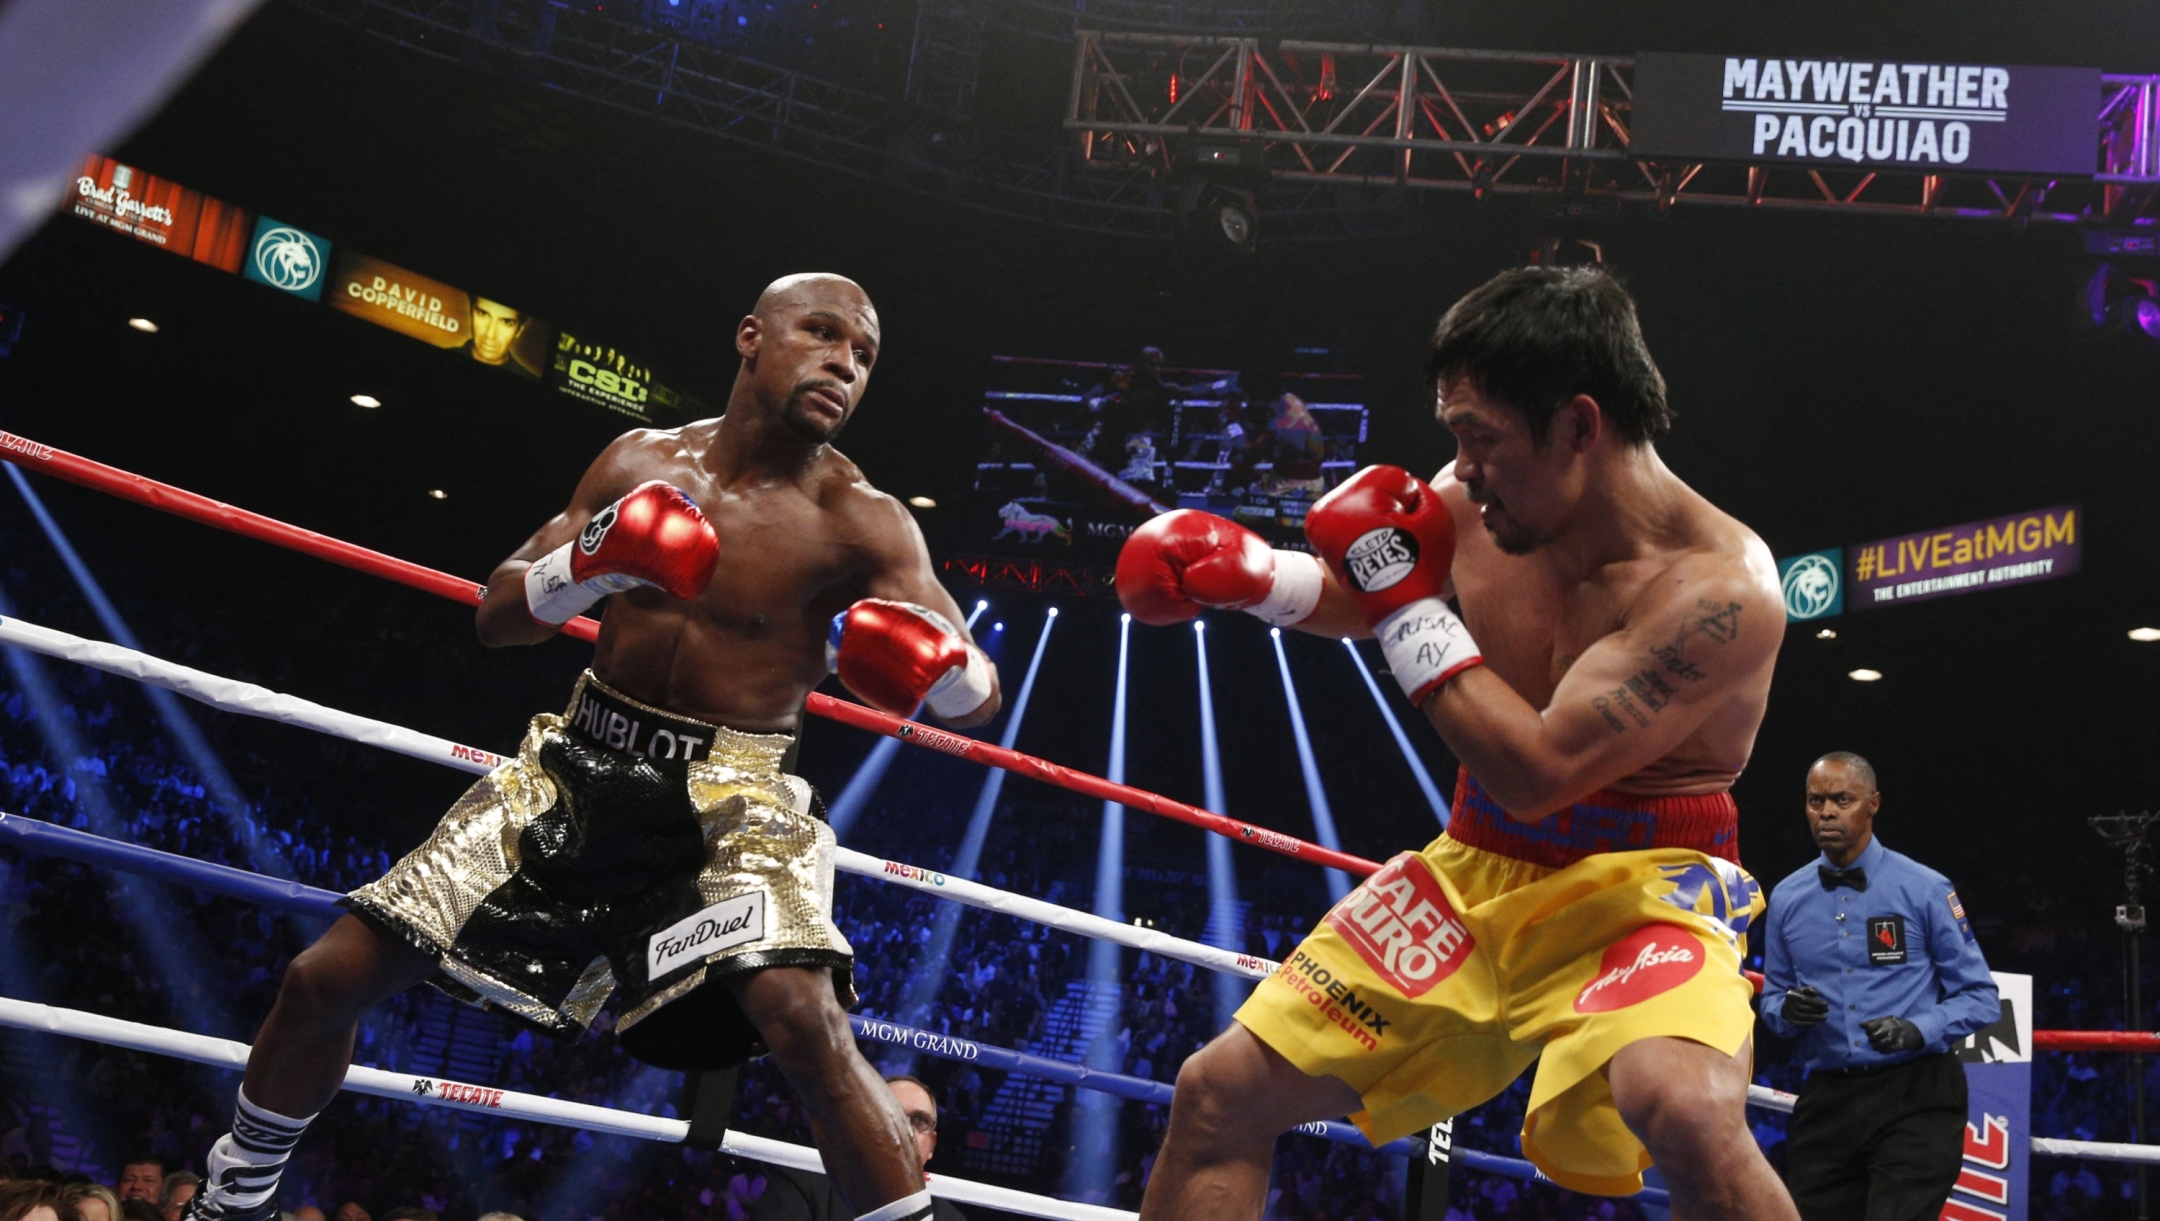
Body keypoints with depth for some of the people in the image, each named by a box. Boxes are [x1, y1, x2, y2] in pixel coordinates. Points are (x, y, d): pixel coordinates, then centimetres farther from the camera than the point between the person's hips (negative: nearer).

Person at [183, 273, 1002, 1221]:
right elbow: (499, 616, 5)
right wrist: (588, 565, -16)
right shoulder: (642, 462, 2)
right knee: (326, 981, 4)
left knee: (803, 1018, -34)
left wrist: (937, 663, -36)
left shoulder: (860, 521, -9)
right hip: (579, 764, 4)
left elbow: (979, 698, -12)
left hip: (731, 796, -4)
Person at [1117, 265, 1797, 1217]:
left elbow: (1534, 773, -28)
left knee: (1687, 1111, -38)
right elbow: (1355, 598, 15)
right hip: (1475, 871, 6)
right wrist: (1245, 571, -5)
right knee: (1215, 1095, 5)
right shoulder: (1476, 501, -6)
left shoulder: (1718, 588, -25)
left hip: (1640, 886, -6)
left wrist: (1406, 597, -20)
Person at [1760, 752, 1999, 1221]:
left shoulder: (1926, 890, -4)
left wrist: (1916, 1030, -19)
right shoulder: (1787, 899, 8)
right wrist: (1787, 1010, -7)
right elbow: (1772, 995, 17)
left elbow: (1980, 998, -1)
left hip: (1914, 1099, -4)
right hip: (1825, 1102, 4)